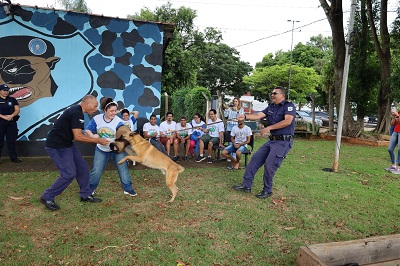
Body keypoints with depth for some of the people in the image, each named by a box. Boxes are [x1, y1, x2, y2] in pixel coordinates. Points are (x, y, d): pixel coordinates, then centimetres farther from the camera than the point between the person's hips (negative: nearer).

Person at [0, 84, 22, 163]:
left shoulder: (12, 99, 12)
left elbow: (17, 110, 5)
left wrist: (11, 116, -12)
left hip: (11, 122, 3)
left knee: (12, 140, 5)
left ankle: (13, 157, 10)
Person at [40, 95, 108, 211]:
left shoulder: (76, 111, 10)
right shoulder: (76, 113, -22)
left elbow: (78, 134, 15)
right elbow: (78, 136, -26)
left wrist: (94, 139, 5)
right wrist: (98, 140, -18)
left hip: (66, 144, 10)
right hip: (57, 146, -10)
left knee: (82, 167, 9)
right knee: (69, 173, -11)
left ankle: (86, 195, 21)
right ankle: (47, 197, 6)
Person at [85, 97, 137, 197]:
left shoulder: (118, 121, -19)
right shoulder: (97, 119, -13)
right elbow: (87, 129, -11)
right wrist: (92, 135, -33)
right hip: (101, 149, 1)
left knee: (123, 168, -1)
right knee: (96, 171, 5)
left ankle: (128, 189, 13)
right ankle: (90, 189, 26)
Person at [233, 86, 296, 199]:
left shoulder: (289, 106, -6)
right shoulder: (271, 107, 15)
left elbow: (287, 121, -21)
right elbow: (258, 115, 3)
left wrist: (269, 128, -22)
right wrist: (245, 116, -15)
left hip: (283, 142, -8)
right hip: (272, 140, 8)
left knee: (269, 164, -13)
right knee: (255, 158, 3)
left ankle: (267, 190, 6)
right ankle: (247, 185, 10)